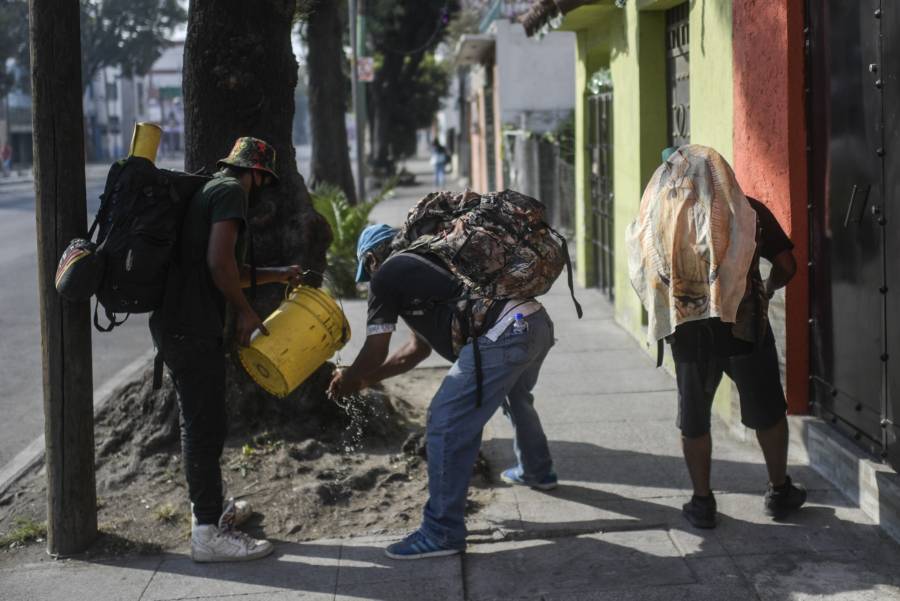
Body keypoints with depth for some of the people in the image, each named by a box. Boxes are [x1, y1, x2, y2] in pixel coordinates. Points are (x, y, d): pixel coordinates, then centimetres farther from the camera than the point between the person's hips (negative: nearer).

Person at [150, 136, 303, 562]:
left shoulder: (208, 192, 23)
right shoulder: (231, 192, -8)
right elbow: (219, 261, -21)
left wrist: (278, 274, 34)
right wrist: (246, 313, -11)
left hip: (175, 323, 10)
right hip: (193, 328, -10)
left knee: (199, 422, 21)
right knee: (205, 426, -6)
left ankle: (209, 507, 35)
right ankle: (208, 532, -3)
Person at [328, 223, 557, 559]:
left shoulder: (386, 276, 5)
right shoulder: (424, 264, 31)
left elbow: (375, 354, 7)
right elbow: (417, 349, 38)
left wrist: (347, 381, 26)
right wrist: (364, 379, 43)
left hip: (504, 335, -10)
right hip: (539, 321, 10)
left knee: (446, 425, -4)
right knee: (516, 397, 37)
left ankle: (442, 532, 1)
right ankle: (537, 472, 60)